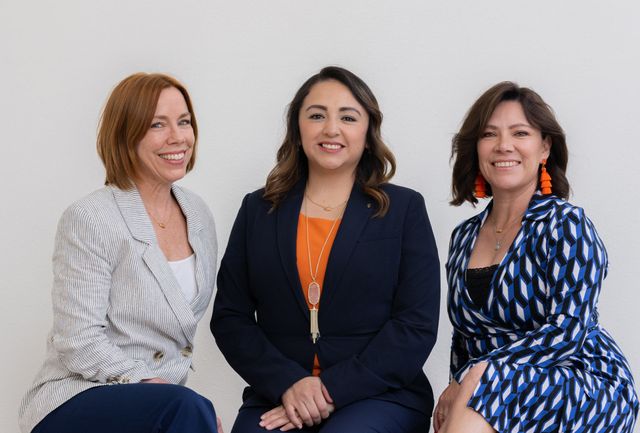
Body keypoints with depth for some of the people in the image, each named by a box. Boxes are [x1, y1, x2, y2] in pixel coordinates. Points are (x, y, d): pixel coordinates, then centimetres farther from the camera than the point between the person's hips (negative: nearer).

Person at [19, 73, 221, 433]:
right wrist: (149, 384, -19)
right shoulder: (88, 220, -12)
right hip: (77, 400, -5)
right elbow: (79, 345, -15)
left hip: (164, 399, 6)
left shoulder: (198, 213, 7)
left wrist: (171, 382, 3)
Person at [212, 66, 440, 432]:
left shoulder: (405, 209, 6)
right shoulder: (258, 210, 12)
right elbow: (229, 317, 7)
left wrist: (332, 390, -11)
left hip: (379, 395, -1)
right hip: (277, 396, 1)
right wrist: (288, 383, -9)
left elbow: (417, 326, -2)